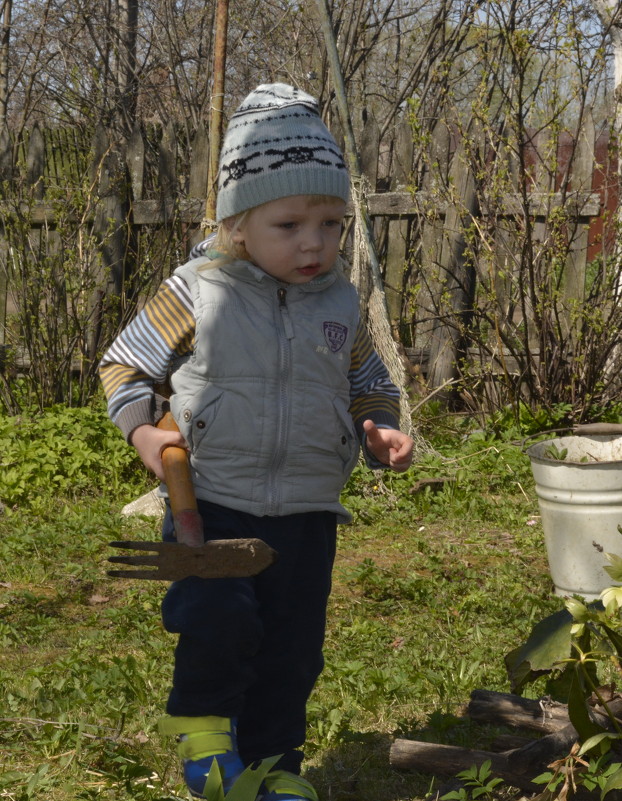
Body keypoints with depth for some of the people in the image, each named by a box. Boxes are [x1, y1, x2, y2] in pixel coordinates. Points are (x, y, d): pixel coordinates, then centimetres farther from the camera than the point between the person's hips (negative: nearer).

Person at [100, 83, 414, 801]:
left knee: (293, 647, 9)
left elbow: (366, 385, 17)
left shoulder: (340, 305, 3)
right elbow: (125, 366, 2)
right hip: (211, 502, -3)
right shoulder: (197, 293, -8)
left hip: (307, 512, 4)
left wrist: (382, 433, -3)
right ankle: (202, 720, 12)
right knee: (219, 619, -19)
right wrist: (143, 430, -14)